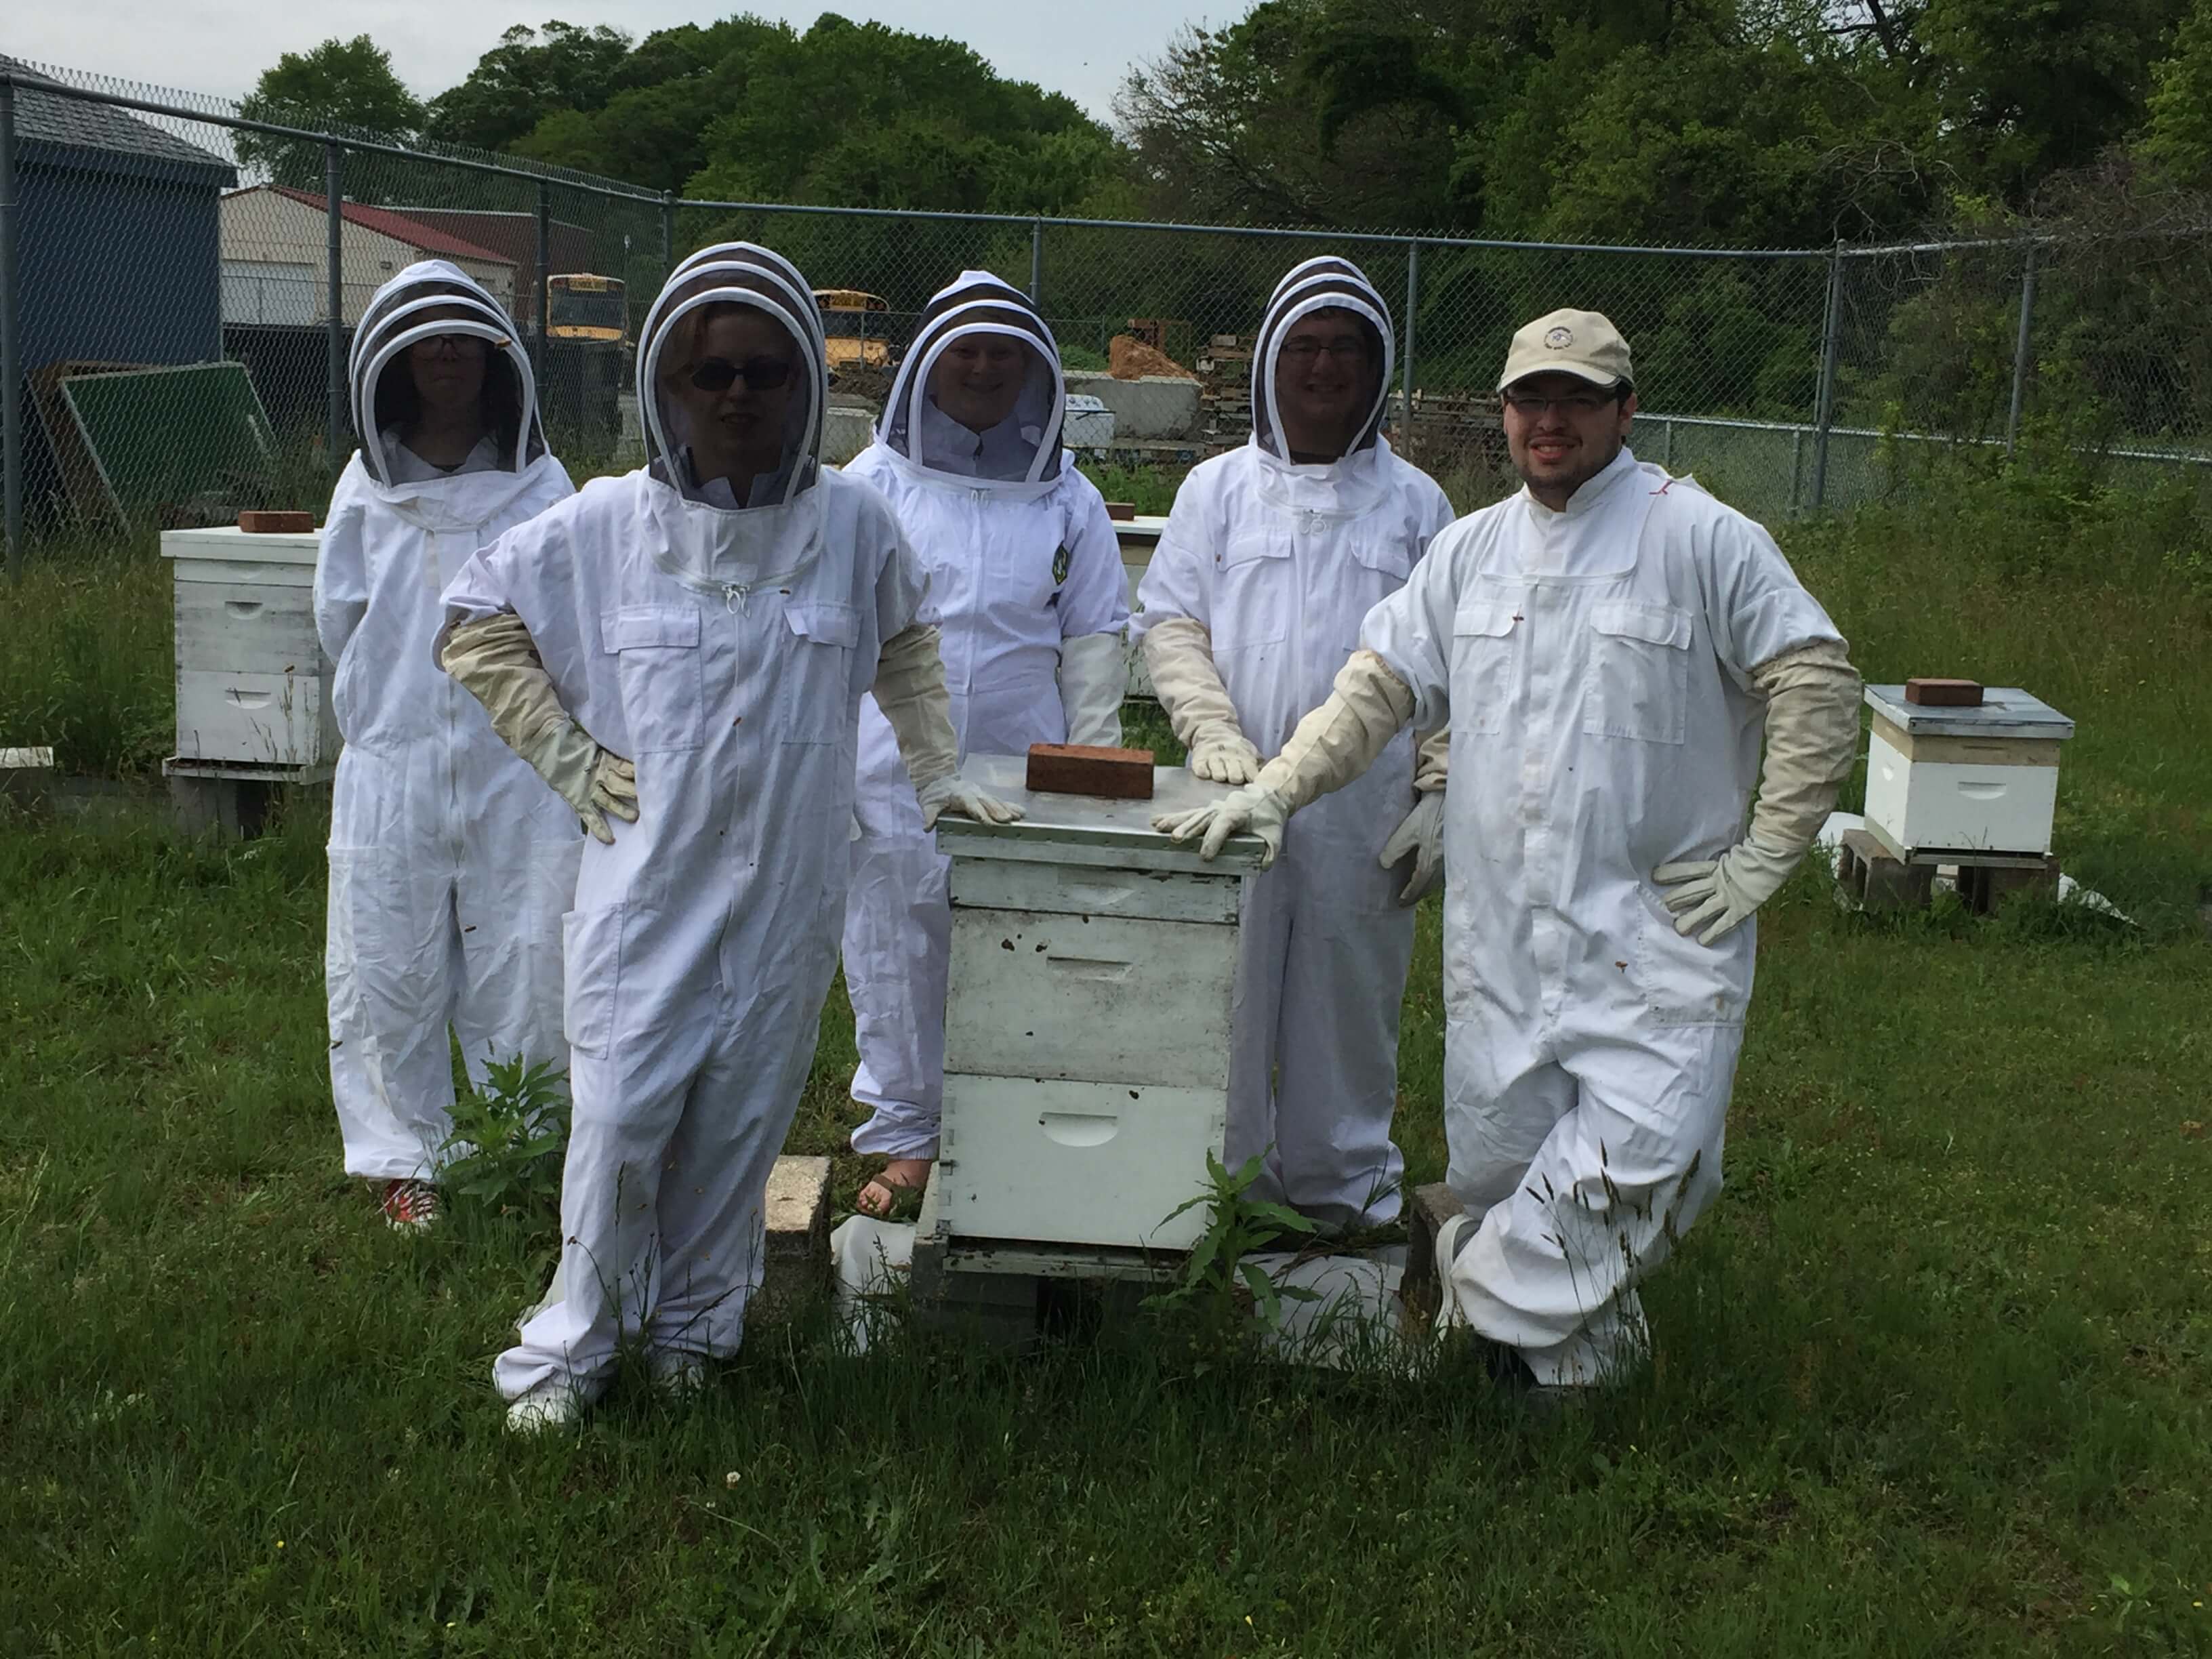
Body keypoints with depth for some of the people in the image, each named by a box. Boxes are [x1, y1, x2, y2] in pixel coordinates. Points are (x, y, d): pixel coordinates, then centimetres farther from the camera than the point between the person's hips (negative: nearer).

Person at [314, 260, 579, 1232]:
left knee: (521, 966, 2)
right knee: (389, 969, 6)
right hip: (392, 769, 1)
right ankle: (404, 1161, 20)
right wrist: (389, 721, 9)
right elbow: (339, 623, 10)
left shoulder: (539, 486, 0)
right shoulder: (367, 490, 4)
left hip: (519, 768, -1)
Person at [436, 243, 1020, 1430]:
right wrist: (568, 756, -1)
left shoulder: (850, 522, -1)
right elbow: (476, 622, 5)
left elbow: (903, 645, 18)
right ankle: (574, 1342, 17)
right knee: (621, 1116, -2)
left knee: (741, 1115, 10)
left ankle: (693, 1323, 29)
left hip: (785, 887, 2)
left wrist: (935, 771, 13)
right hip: (647, 876, -1)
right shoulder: (606, 524, -5)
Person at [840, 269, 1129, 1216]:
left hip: (1021, 783, 0)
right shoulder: (875, 482, 4)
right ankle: (906, 1136, 22)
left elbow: (1094, 641, 8)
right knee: (895, 964, 7)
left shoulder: (1068, 500, 7)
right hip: (893, 781, 0)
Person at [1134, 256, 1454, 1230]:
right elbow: (1168, 620, 4)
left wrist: (1438, 793, -1)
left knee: (1350, 999, 6)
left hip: (1367, 812, 0)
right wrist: (1210, 727, -12)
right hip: (1234, 798, 0)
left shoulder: (1415, 503, 9)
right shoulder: (1218, 488, 10)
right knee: (1222, 998, 3)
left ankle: (1343, 1184, 21)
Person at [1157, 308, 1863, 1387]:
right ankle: (1559, 1334, 30)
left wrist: (1761, 859, -8)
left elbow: (1818, 685, -5)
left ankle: (1496, 1285, 8)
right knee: (1496, 1162, 8)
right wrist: (1275, 785, 0)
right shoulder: (1472, 549, 13)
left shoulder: (1700, 538, -3)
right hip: (1500, 934, 4)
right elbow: (1380, 683, 13)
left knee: (1645, 1157, -15)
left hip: (1657, 933, -4)